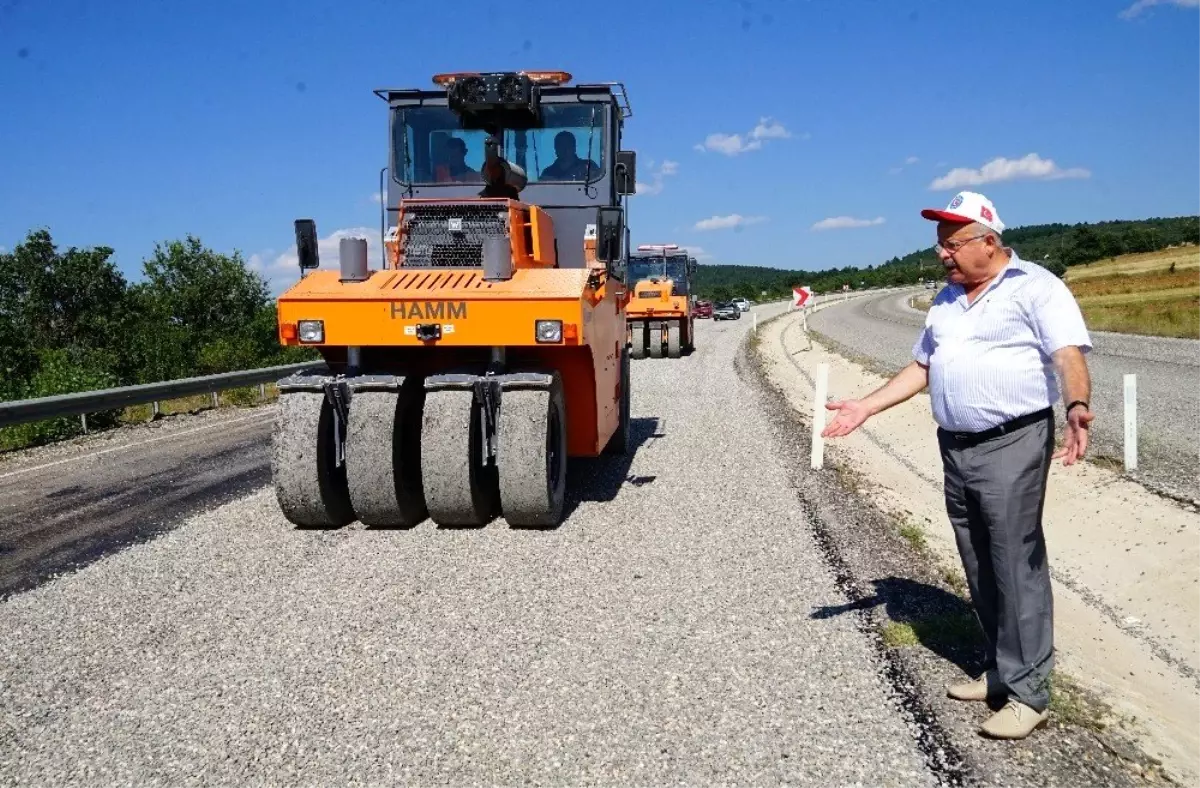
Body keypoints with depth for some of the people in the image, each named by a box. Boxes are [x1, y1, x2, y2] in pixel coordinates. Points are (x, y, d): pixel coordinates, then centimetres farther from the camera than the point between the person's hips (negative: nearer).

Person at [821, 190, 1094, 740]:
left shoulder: (1035, 287, -6)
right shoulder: (946, 299, 16)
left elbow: (1069, 356, -18)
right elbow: (921, 368, 20)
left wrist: (1077, 406, -37)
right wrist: (866, 406, 13)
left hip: (1012, 445, -7)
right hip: (955, 449, 7)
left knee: (1017, 565, -5)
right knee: (980, 569, 13)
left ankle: (1028, 692, 4)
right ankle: (1001, 670, 26)